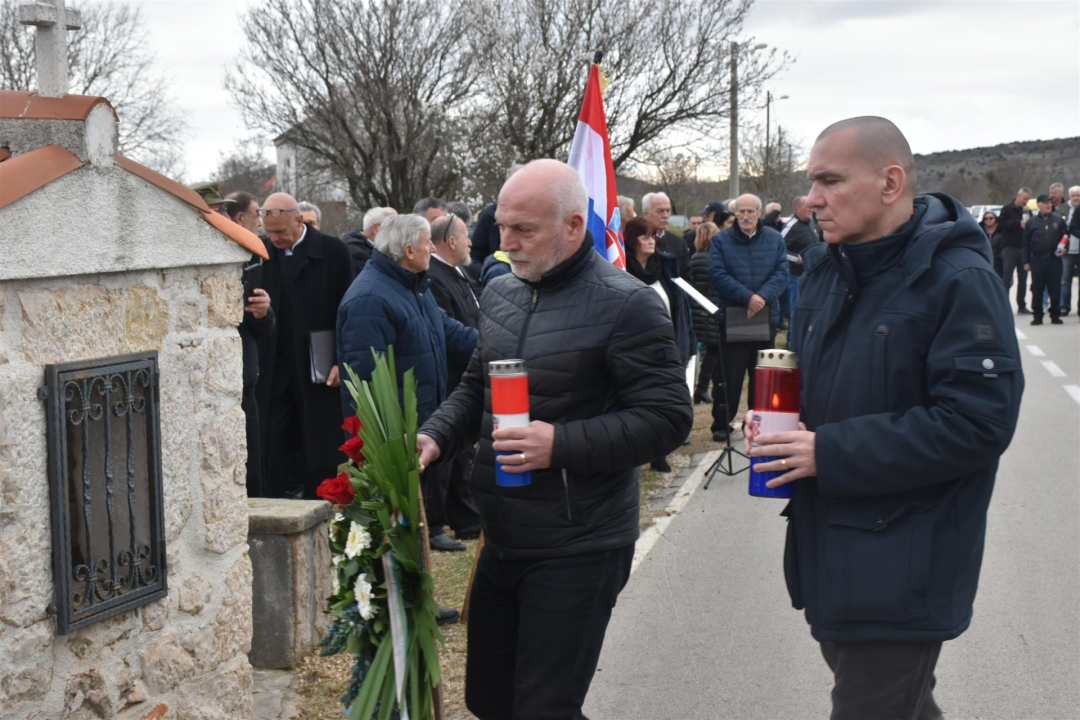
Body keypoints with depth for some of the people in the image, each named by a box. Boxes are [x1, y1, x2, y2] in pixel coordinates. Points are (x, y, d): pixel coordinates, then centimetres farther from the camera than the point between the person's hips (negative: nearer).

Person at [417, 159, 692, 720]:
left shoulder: (626, 305, -14)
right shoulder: (499, 294, 8)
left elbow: (667, 417, -16)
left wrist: (561, 444, -24)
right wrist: (436, 437, -1)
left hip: (577, 551, -7)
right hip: (503, 543, 7)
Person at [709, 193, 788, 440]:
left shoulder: (775, 239, 6)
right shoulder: (721, 240, -1)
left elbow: (781, 273, -3)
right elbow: (719, 275, -11)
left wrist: (763, 297, -19)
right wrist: (748, 297, -20)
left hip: (766, 316, 3)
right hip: (731, 317, -3)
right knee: (730, 375, -1)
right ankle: (721, 424, 7)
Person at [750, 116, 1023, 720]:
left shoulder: (959, 281, -17)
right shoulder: (829, 269, 9)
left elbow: (977, 421, -24)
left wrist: (830, 453, -22)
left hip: (901, 573, -8)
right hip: (830, 551, 8)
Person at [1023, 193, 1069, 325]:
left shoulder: (1058, 220, 8)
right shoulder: (1032, 222, 6)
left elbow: (1066, 236, 13)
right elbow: (1026, 243, 6)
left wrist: (1064, 248, -6)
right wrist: (1026, 261, 2)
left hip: (1054, 259, 1)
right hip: (1037, 260, 0)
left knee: (1055, 289, 1)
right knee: (1037, 289, 1)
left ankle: (1055, 315, 10)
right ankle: (1037, 315, 9)